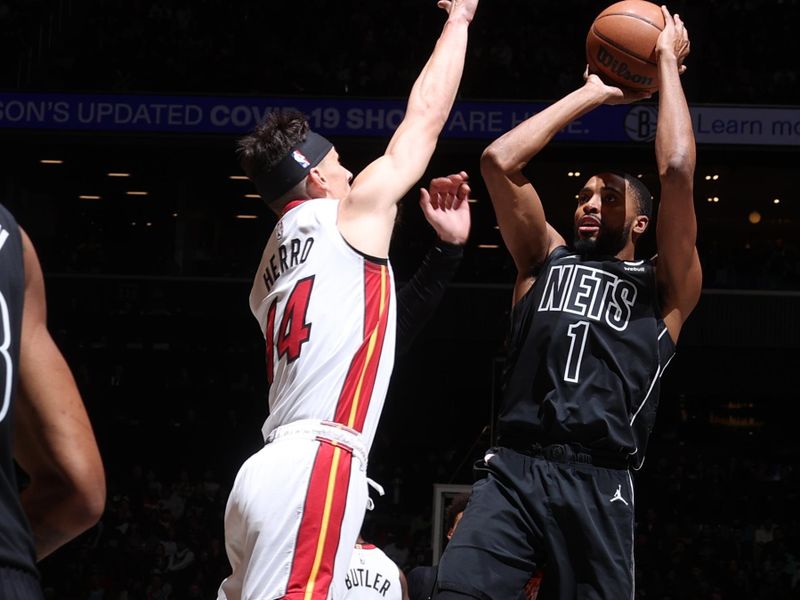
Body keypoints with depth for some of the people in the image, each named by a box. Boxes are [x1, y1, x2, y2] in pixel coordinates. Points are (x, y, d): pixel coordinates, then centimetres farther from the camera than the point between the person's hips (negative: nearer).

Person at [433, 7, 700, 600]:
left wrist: (668, 61, 10)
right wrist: (594, 94, 18)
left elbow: (678, 170, 0)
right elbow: (499, 162, 11)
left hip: (598, 485, -1)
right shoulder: (547, 260, 22)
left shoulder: (665, 286, 13)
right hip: (513, 469, 1)